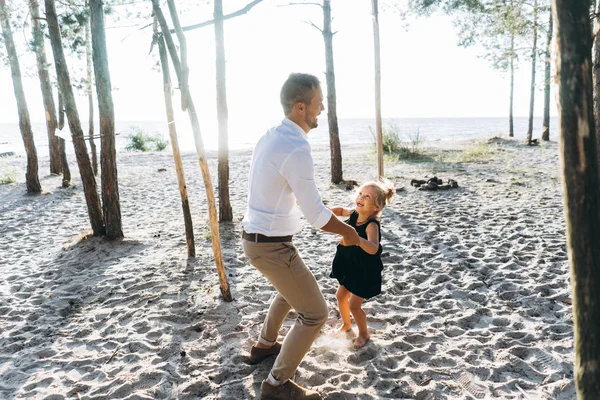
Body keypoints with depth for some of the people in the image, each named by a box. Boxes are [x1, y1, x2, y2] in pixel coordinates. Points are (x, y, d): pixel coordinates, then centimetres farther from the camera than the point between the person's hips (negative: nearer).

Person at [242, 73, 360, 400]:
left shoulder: (270, 137, 5)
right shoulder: (296, 151, -26)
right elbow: (316, 216, -21)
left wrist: (322, 208, 23)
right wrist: (349, 232, -2)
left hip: (255, 236, 10)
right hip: (272, 247, -10)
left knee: (290, 289, 33)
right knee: (315, 314, 3)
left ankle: (264, 345, 49)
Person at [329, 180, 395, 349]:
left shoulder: (372, 225, -32)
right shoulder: (354, 214, -10)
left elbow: (373, 249, -48)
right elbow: (342, 210, 14)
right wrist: (328, 211, -5)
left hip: (365, 272, -7)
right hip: (350, 267, 8)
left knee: (354, 305, 0)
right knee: (341, 296, 18)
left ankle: (364, 334, 27)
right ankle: (346, 325, 44)